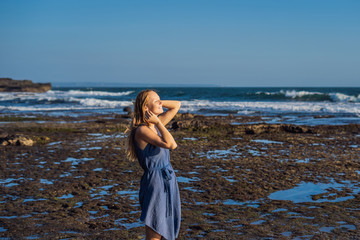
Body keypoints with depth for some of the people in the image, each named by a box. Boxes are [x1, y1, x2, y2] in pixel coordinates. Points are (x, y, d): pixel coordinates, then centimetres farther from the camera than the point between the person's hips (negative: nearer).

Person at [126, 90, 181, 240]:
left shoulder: (156, 124, 7)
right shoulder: (142, 130, -18)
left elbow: (177, 105, 18)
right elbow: (171, 144, -28)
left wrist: (158, 103, 4)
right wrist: (158, 123, -19)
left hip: (168, 180, 9)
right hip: (155, 183, -8)